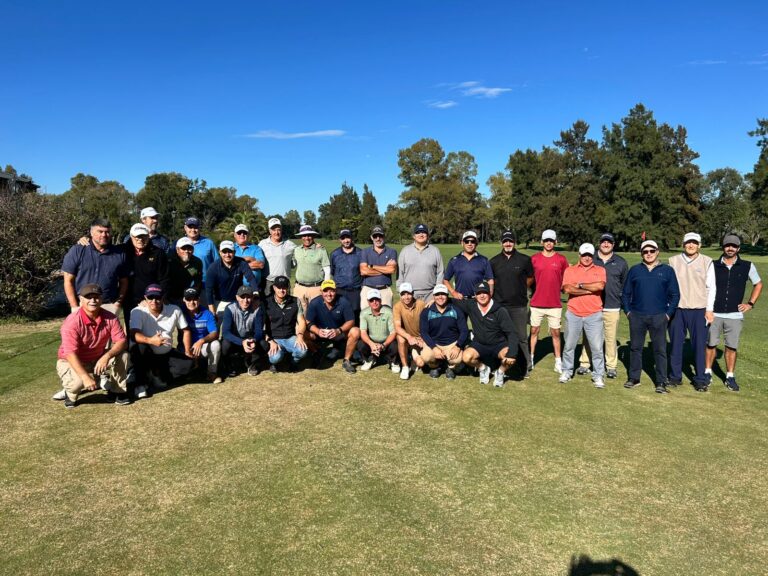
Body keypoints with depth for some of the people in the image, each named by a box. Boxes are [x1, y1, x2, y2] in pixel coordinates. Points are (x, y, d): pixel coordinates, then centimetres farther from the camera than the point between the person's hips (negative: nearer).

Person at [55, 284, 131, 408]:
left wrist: (106, 356, -35)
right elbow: (70, 353, -31)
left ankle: (118, 391, -2)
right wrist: (86, 377, -40)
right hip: (72, 362, -4)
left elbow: (122, 341, -15)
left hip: (99, 359, 4)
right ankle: (70, 394, 4)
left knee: (122, 355, -21)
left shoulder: (110, 318, -14)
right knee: (78, 381, -34)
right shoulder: (72, 322, -26)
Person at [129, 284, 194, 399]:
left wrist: (188, 352, -5)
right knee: (138, 347, -35)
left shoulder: (175, 310, -9)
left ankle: (154, 378, -13)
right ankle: (140, 384, -18)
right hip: (147, 356, -2)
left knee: (188, 363, -21)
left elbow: (186, 330, 2)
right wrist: (150, 340, -50)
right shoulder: (138, 312, -17)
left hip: (167, 355, 3)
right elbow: (134, 334, -31)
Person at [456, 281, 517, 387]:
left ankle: (500, 372, 4)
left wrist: (511, 353, -31)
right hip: (479, 344, 2)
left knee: (510, 358, -33)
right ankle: (483, 369, 7)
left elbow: (511, 333, -19)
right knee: (466, 357, -28)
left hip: (499, 345, -2)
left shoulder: (500, 311, -16)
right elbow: (455, 302, 7)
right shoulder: (471, 306, -7)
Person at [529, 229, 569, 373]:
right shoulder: (534, 259, 1)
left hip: (555, 304, 0)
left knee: (556, 333, 5)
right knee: (534, 331, 7)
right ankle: (530, 359, 18)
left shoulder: (561, 259, 2)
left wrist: (561, 288, 2)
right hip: (537, 303, 0)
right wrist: (534, 291, 3)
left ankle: (558, 362, 15)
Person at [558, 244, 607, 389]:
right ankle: (566, 371, 25)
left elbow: (600, 286, -16)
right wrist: (590, 290, -12)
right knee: (569, 345, 11)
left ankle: (598, 375, 13)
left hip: (594, 315, -1)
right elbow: (567, 289, -12)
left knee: (597, 347, 2)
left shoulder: (600, 270, 5)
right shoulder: (570, 270, 5)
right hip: (573, 314, 1)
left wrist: (580, 285, -9)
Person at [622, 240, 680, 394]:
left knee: (660, 349, 1)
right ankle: (634, 378, 18)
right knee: (635, 347, 8)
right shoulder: (634, 270, 7)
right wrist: (627, 311, 2)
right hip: (636, 316, 2)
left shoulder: (667, 271, 4)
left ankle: (661, 382, 7)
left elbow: (675, 294, 5)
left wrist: (668, 313, -3)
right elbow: (626, 293, 11)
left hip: (659, 317, -1)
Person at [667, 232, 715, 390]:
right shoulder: (673, 261, 4)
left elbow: (711, 287, 4)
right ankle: (675, 377, 17)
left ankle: (700, 379, 14)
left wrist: (709, 309, -1)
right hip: (677, 309, 1)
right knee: (675, 345, 6)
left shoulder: (707, 262, 2)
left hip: (699, 310, -1)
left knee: (699, 345, 2)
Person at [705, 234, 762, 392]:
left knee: (731, 347, 6)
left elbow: (758, 284, 16)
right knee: (710, 344, 5)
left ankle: (730, 377, 18)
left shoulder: (747, 266, 2)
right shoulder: (713, 265, 0)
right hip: (714, 313, 0)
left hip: (735, 315, 0)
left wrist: (750, 303, 8)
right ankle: (707, 374, 17)